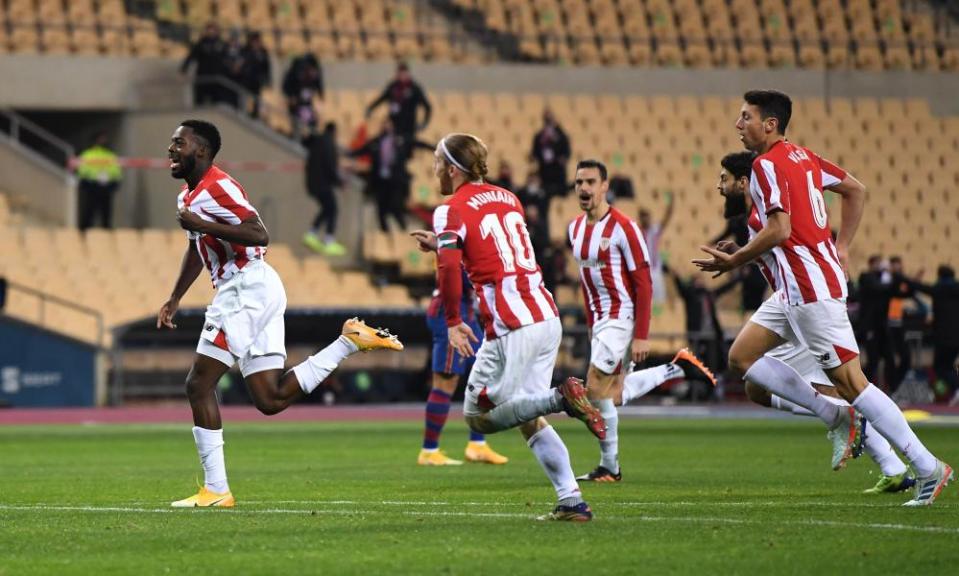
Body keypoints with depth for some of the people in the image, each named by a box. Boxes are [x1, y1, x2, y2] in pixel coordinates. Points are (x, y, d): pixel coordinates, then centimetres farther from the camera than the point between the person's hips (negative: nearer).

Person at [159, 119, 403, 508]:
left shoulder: (217, 188, -12)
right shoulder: (187, 196, 19)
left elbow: (259, 235, -23)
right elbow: (196, 251, 34)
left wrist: (203, 225, -25)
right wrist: (174, 299, 33)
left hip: (248, 288, -10)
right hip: (247, 291, 10)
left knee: (199, 385, -8)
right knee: (270, 400, 7)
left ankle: (216, 490, -7)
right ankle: (350, 342, 10)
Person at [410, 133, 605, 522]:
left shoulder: (451, 211, -4)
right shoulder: (507, 199, 19)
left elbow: (449, 266, -20)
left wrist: (453, 322, -12)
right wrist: (444, 244, 29)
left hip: (511, 327, -8)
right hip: (547, 318, 8)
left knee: (478, 414, 3)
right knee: (530, 418, 15)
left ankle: (561, 398, -16)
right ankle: (571, 501, 5)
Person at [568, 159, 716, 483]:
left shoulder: (622, 228, -15)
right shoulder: (575, 229, 9)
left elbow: (643, 284, -14)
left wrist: (641, 336, -18)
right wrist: (591, 326, 17)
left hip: (622, 316, -8)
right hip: (599, 319, 8)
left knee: (597, 388, -12)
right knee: (613, 395, 7)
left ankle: (609, 467, 0)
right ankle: (676, 369, 25)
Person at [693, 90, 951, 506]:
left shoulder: (767, 164, -14)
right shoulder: (802, 156, 14)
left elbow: (778, 230, -24)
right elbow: (856, 190, 21)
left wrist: (733, 261, -11)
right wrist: (840, 248, 19)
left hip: (811, 289, -10)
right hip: (794, 288, 10)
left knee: (850, 381, -8)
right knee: (742, 356, 11)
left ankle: (928, 468, -5)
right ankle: (834, 416, 10)